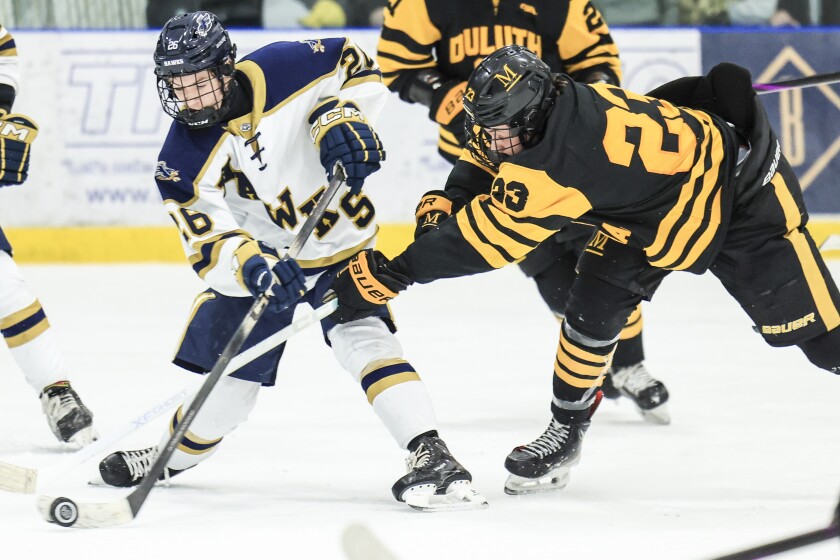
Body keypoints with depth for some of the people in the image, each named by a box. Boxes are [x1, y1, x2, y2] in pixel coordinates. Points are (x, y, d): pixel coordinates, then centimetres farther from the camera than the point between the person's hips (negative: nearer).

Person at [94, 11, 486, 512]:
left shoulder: (280, 71, -24)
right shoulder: (182, 163, -18)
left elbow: (357, 67, -8)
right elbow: (210, 246, -24)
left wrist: (341, 118, -27)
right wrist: (250, 264, -45)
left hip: (341, 241, -3)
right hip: (262, 254, 3)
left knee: (360, 335, -24)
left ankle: (431, 455, -30)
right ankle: (176, 454, 37)